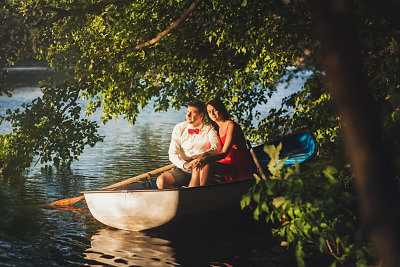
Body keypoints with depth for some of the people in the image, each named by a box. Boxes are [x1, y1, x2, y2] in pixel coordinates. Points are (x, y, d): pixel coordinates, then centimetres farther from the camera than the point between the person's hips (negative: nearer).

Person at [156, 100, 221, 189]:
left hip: (201, 170, -3)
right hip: (181, 169, 3)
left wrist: (204, 156, -36)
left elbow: (216, 147, -14)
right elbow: (172, 154, 0)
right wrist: (185, 164, -21)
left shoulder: (209, 130, 5)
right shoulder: (179, 128, 9)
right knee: (161, 181, -24)